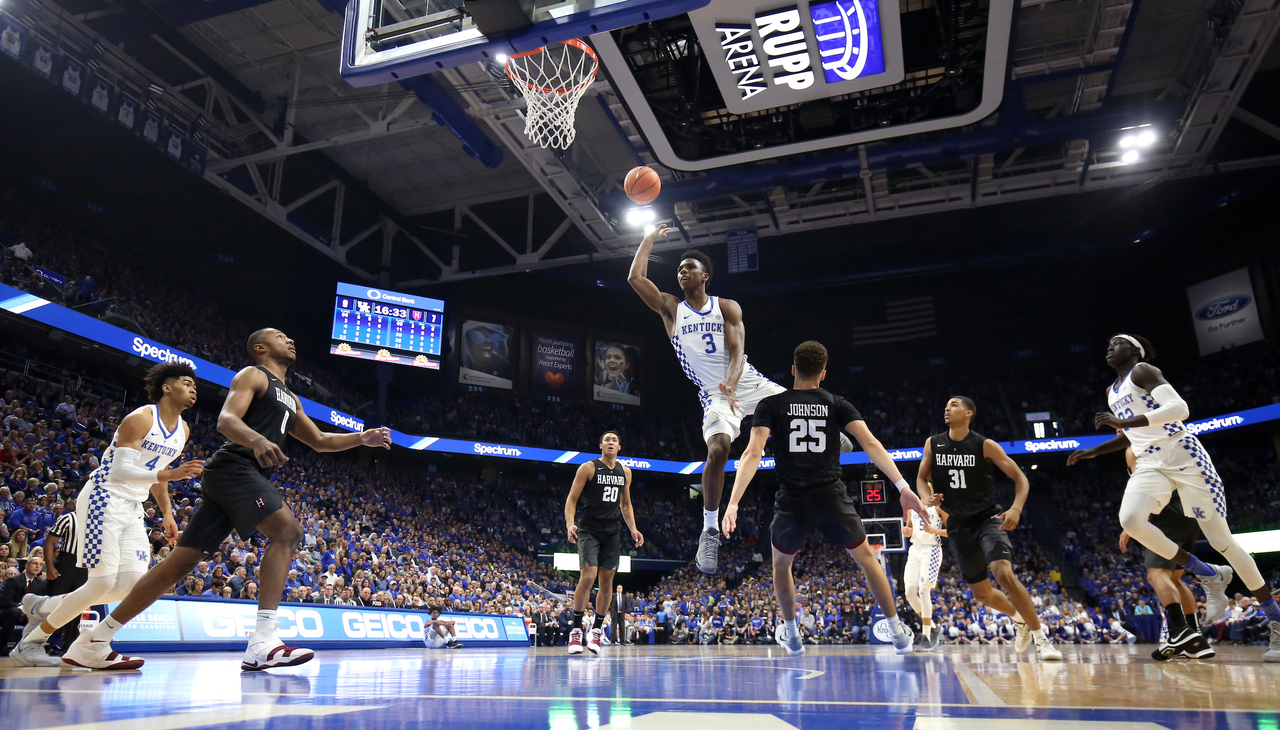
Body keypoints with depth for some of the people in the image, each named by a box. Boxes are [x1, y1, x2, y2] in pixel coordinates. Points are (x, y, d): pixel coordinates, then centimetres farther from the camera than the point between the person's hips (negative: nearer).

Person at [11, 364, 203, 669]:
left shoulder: (183, 430, 10)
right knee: (103, 582, -11)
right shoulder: (140, 419, -15)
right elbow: (121, 471, -23)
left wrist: (167, 513, 17)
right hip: (103, 500, -8)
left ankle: (43, 607, 15)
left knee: (133, 583, -2)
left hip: (132, 508, 8)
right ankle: (31, 642, 8)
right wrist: (171, 474, -35)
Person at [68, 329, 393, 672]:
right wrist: (257, 440, -34)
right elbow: (226, 419, -14)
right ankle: (262, 643, -28)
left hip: (243, 476, 9)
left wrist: (362, 438, 18)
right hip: (234, 467, -9)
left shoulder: (289, 399, 29)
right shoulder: (253, 375, 2)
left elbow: (319, 441, 32)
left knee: (183, 560, 7)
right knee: (287, 531, -22)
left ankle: (98, 637, 15)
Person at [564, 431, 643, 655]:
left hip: (611, 531, 5)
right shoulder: (588, 468, -5)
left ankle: (596, 629, 17)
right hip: (588, 529, -5)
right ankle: (576, 628, -3)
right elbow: (571, 499, -7)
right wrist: (570, 524, -22)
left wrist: (633, 529, 8)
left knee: (607, 580, 3)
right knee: (588, 576, -17)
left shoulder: (625, 471, 11)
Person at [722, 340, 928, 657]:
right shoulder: (837, 404, 7)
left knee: (781, 564, 26)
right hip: (832, 497, 1)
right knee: (866, 557, 23)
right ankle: (898, 633, 26)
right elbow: (870, 444, -6)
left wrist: (733, 503, -17)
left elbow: (753, 454, -11)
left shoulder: (771, 405, 3)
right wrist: (903, 488, -10)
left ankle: (791, 635, 35)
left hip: (792, 500, -1)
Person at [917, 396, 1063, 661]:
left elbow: (1020, 478, -6)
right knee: (982, 593, 10)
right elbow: (921, 477, 11)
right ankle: (1019, 619, 41)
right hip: (958, 525, 4)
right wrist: (929, 497, -12)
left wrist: (1016, 508, -24)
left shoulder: (984, 445, -8)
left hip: (987, 518, -4)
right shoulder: (933, 444, 1)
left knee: (1004, 573, -27)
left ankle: (1041, 638, -11)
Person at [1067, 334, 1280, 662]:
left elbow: (1179, 408, -18)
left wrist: (1124, 422, -22)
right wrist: (1091, 452, 23)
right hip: (1149, 465, 6)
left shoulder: (1143, 370, -3)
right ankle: (1210, 575, -2)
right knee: (1131, 520, -23)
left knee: (1221, 538, -3)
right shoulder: (1112, 392, 20)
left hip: (1181, 453, -6)